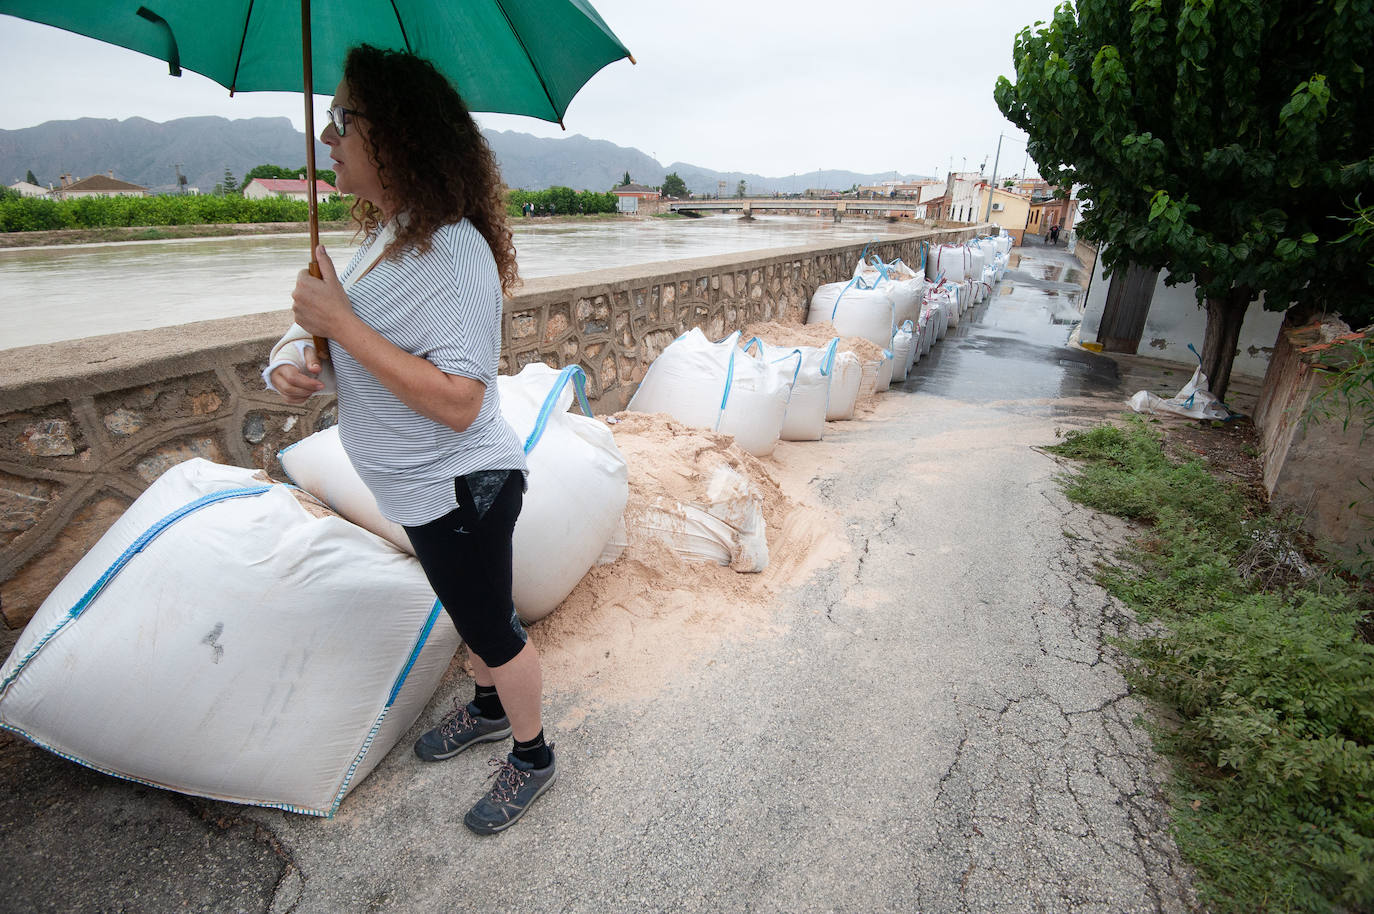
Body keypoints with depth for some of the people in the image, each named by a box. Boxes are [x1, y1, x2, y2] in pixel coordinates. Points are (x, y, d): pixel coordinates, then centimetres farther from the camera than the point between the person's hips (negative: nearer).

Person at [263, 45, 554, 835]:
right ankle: (488, 708, 52)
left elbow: (457, 401, -33)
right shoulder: (387, 236, 4)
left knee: (491, 626, 10)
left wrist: (341, 322, -28)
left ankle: (531, 757, 35)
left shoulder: (454, 252, -26)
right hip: (425, 487, 9)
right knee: (472, 611, 27)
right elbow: (369, 341, 17)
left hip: (460, 488, -9)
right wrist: (298, 359, -4)